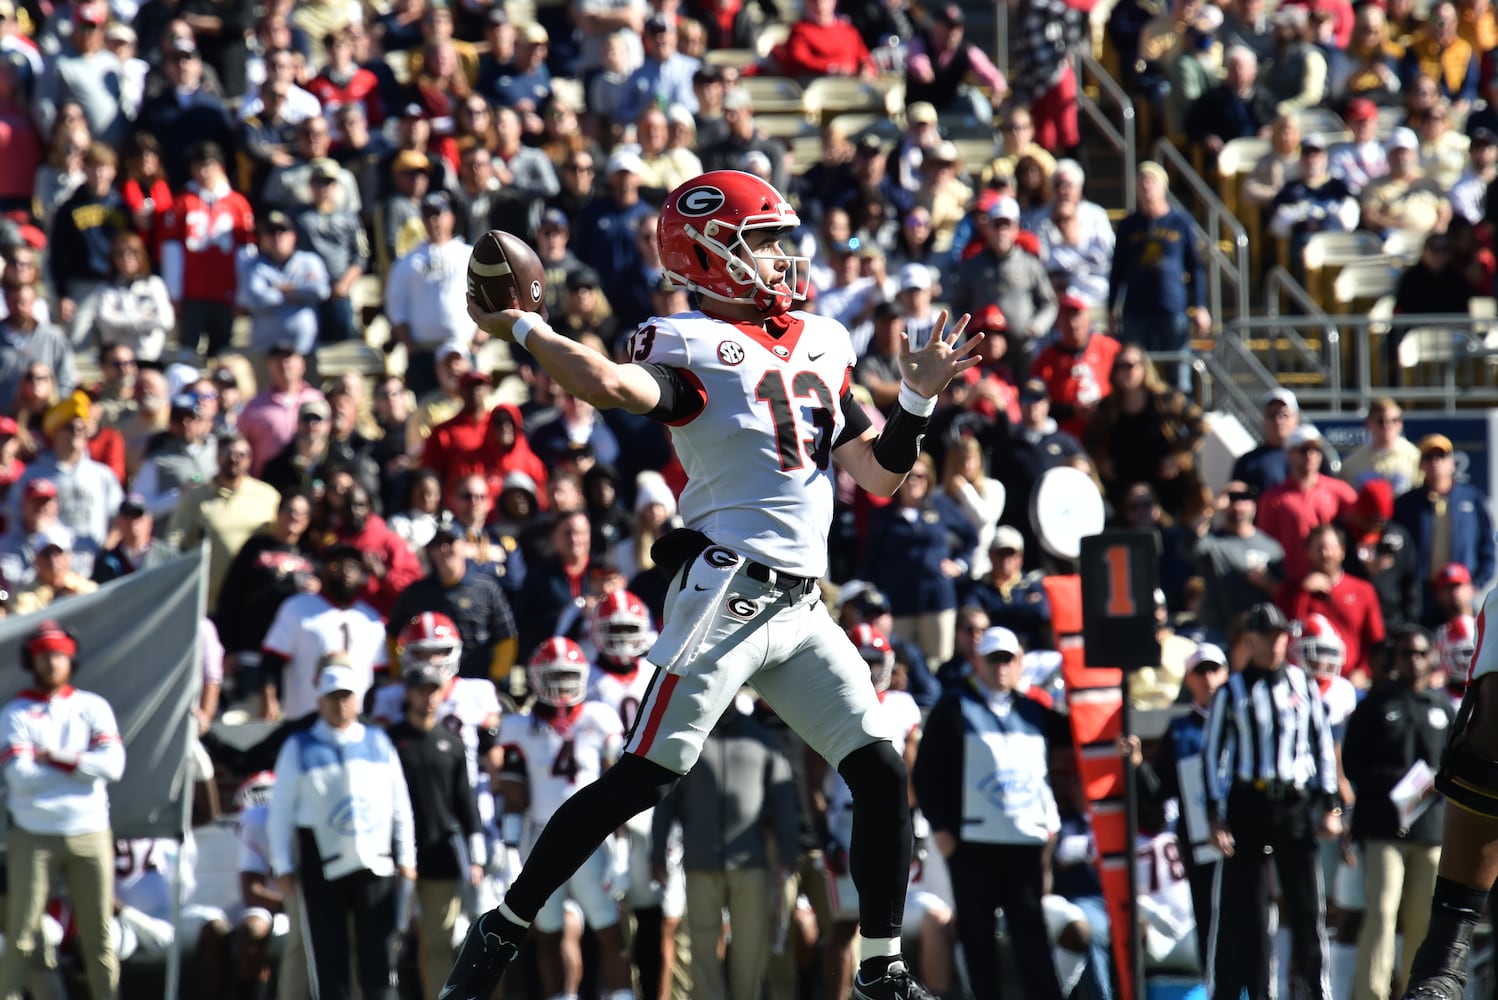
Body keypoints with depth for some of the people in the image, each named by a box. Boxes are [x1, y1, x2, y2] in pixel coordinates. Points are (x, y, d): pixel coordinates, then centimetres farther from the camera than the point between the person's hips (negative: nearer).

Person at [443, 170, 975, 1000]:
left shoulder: (820, 347, 18)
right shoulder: (692, 345, -5)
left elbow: (878, 473, 19)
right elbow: (613, 385, -26)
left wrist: (918, 400, 5)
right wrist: (520, 330, -25)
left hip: (801, 611, 7)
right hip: (727, 592, -7)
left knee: (881, 774, 3)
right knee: (642, 781, -10)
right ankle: (502, 927, 1)